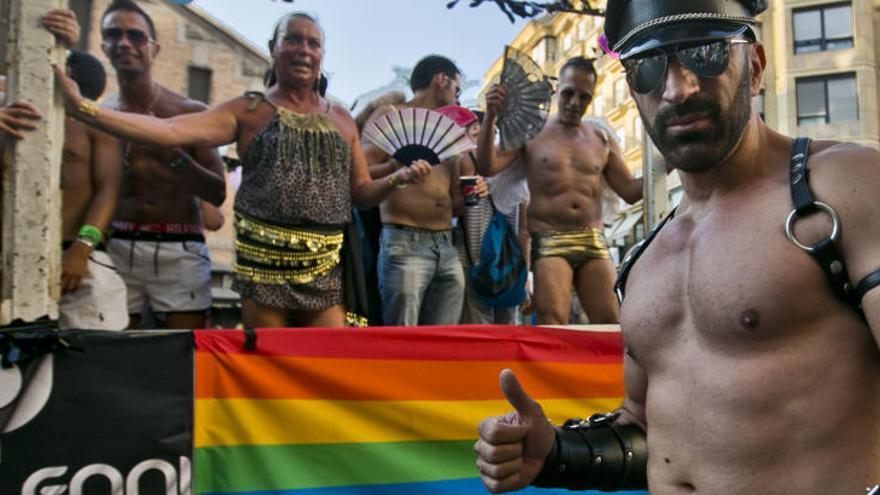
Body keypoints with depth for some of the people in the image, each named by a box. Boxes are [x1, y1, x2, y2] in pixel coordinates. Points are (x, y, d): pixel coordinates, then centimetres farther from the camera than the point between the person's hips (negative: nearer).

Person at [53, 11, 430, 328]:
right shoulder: (248, 112, 3)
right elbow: (168, 131, -9)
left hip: (325, 266, 3)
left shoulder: (342, 120, 14)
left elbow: (361, 192, 16)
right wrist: (82, 107, -18)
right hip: (265, 259, -2)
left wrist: (398, 179, -4)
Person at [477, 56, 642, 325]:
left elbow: (630, 191, 14)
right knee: (552, 323, -17)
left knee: (609, 323, -4)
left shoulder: (602, 140, 15)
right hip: (548, 240, -3)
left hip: (593, 241, 4)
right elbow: (488, 167, -4)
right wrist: (491, 117, -16)